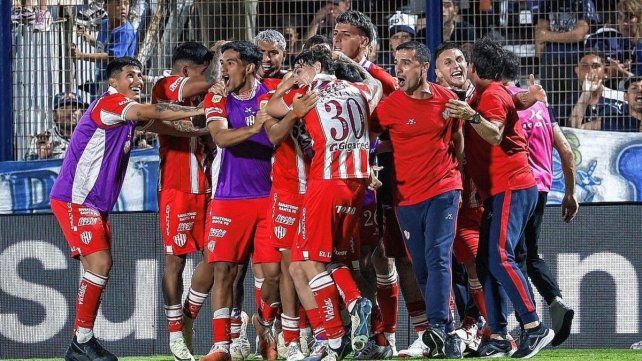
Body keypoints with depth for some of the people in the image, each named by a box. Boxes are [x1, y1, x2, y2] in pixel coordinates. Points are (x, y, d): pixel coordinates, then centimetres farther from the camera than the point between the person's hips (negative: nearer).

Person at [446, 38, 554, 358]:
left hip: (511, 188, -10)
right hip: (497, 191, 10)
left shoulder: (493, 95, -11)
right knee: (486, 262, 5)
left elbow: (494, 135, -30)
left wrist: (472, 116, -45)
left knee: (499, 257, -20)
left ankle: (534, 328, -22)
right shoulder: (482, 95, 19)